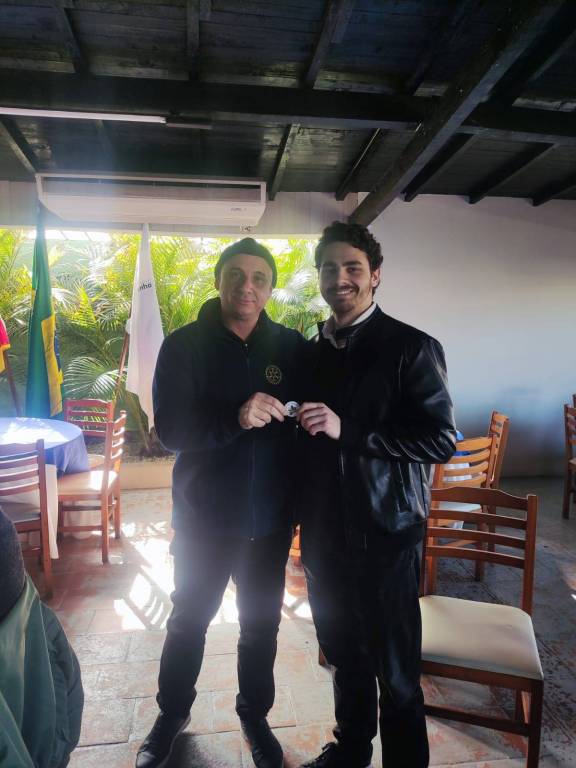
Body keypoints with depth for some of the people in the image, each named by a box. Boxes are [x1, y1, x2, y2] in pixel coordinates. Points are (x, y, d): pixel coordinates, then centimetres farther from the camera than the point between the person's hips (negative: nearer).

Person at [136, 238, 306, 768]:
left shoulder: (291, 346, -4)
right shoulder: (184, 346, -9)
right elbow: (170, 430, -17)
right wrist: (237, 417, -33)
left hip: (270, 516, 2)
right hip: (204, 514, -1)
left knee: (261, 623, 18)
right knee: (188, 620, 18)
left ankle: (255, 714, 42)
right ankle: (172, 714, 43)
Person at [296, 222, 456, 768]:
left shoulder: (412, 348, -9)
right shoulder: (313, 352, 8)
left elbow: (441, 438, -16)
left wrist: (346, 429, -22)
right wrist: (299, 517, 10)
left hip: (382, 535, -5)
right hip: (324, 534, 5)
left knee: (395, 674, 8)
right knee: (344, 656, 22)